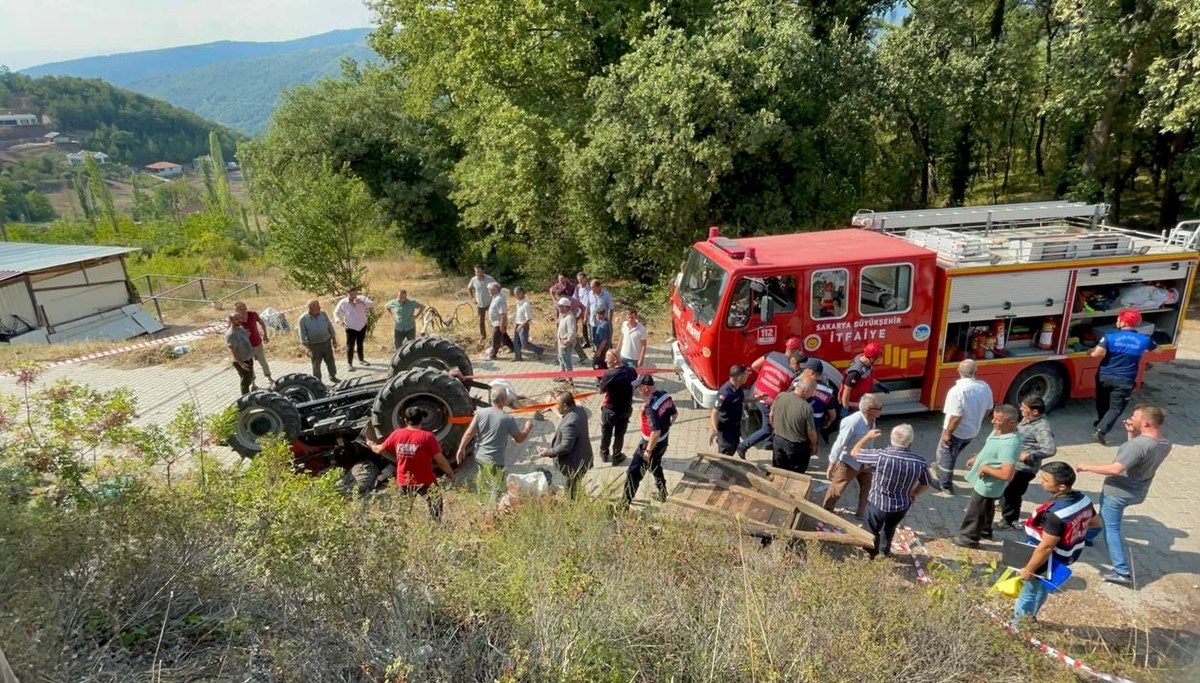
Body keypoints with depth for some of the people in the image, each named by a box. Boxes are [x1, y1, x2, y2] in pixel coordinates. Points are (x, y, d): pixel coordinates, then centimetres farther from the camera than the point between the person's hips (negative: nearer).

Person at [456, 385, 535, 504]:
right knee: (496, 491, 4)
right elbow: (520, 439, -4)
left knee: (483, 485, 25)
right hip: (495, 461, -5)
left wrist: (461, 448, 8)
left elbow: (469, 433, -4)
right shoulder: (508, 419, -15)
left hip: (480, 457, 6)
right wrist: (527, 428, 14)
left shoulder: (481, 413, -7)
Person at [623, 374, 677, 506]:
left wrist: (648, 451, -21)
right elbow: (674, 414, 8)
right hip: (663, 442, 8)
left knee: (633, 474, 4)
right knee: (656, 467, 31)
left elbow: (655, 432, -33)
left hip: (651, 444, -8)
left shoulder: (650, 407, -32)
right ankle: (662, 494, 45)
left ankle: (626, 503, 12)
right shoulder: (665, 395, -7)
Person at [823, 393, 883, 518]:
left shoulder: (871, 419, -12)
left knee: (867, 488, 21)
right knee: (836, 489, 13)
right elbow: (839, 444, -27)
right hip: (848, 462, -7)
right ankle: (825, 511, 36)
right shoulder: (852, 423, -35)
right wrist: (831, 465, -20)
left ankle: (861, 513, 43)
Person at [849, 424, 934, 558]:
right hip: (902, 506, 4)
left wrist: (868, 436, 1)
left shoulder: (880, 455, -27)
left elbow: (854, 452, -14)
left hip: (877, 504, -4)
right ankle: (884, 552, 54)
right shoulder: (920, 461, -17)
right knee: (890, 529, 32)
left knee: (871, 533, 22)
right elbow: (927, 484, -1)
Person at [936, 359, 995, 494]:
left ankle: (945, 485, 27)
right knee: (953, 454, 29)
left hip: (957, 432, -6)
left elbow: (956, 417, -28)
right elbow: (988, 409, 4)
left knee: (946, 455, 14)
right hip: (973, 431, 7)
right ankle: (942, 469, 51)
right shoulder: (985, 387, -10)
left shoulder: (957, 390, -30)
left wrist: (947, 433, -15)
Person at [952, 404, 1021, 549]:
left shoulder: (1009, 444, -37)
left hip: (988, 485, -9)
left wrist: (986, 468, -27)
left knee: (975, 512, 11)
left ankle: (969, 538, 31)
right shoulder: (999, 430, -7)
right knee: (986, 509, 30)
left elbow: (1007, 475, -40)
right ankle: (984, 531, 51)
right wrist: (976, 458, 13)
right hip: (985, 482, 9)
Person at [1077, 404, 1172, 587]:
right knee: (1105, 516, 30)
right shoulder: (1165, 444, -4)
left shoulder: (1139, 444, -32)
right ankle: (1088, 535, 53)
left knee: (1111, 528, 3)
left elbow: (1116, 469, -34)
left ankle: (1123, 573, 6)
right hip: (1137, 492, 9)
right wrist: (1131, 433, 0)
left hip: (1118, 492, -9)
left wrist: (1088, 467, -21)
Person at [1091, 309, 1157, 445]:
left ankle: (1101, 423, 43)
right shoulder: (1144, 340, -4)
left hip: (1104, 376, 1)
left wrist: (1093, 351, -3)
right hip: (1124, 381, 0)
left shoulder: (1110, 337, -12)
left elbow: (1096, 354, -25)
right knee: (1116, 408, 2)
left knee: (1102, 402, 23)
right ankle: (1101, 430, -15)